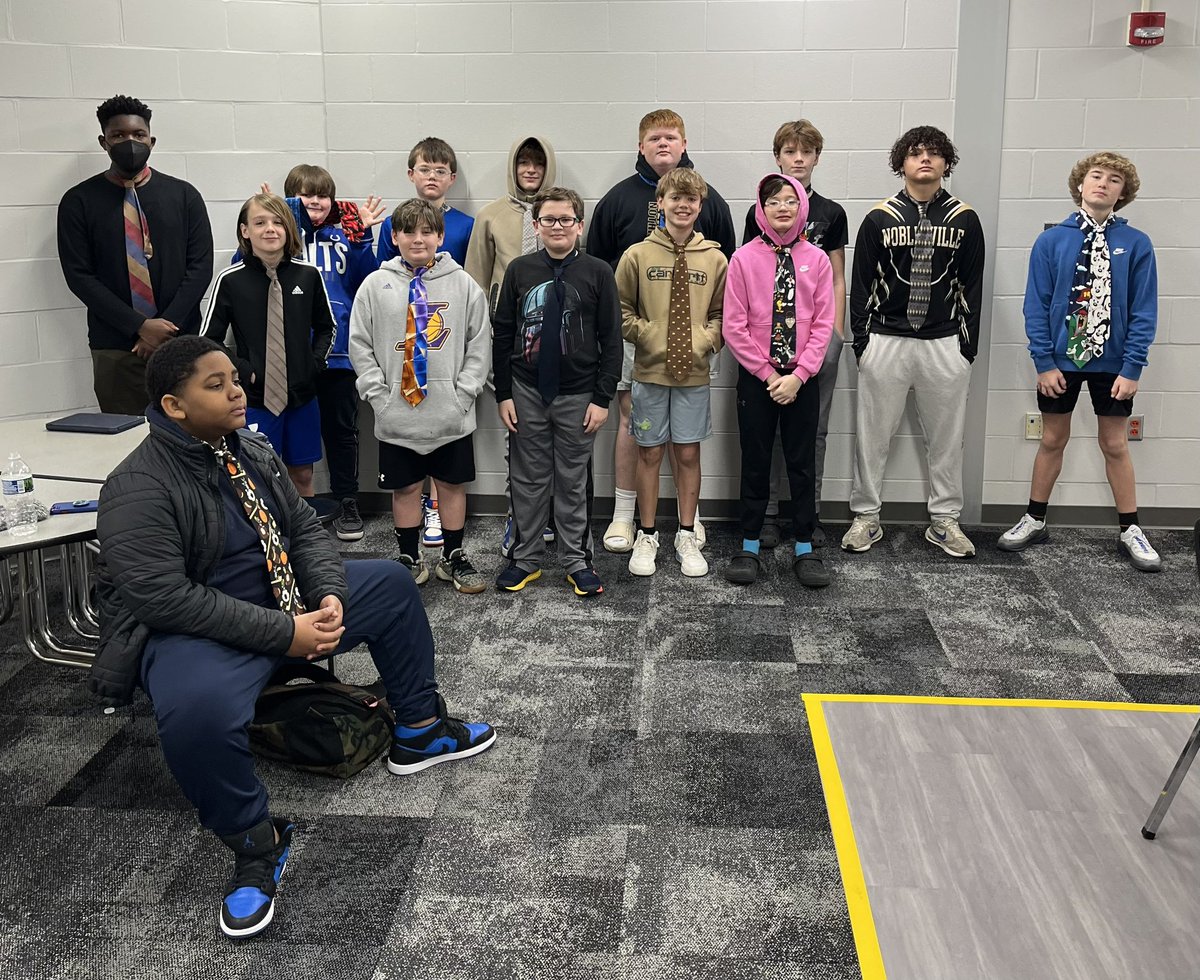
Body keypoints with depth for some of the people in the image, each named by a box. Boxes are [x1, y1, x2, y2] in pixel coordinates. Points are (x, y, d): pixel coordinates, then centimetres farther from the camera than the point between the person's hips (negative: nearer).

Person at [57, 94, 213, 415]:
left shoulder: (183, 195, 7)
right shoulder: (78, 202, 4)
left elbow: (200, 266, 1)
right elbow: (79, 276, -2)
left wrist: (168, 326, -9)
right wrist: (140, 326, -12)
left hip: (181, 343, 1)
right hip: (115, 350, -1)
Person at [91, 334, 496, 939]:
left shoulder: (252, 452, 4)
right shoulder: (138, 489, -20)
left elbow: (303, 530, 9)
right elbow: (166, 597, -28)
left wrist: (330, 596, -12)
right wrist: (283, 633, -28)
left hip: (285, 602, 8)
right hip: (191, 630, -8)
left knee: (391, 582, 10)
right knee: (199, 708, -40)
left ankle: (420, 732, 23)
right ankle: (257, 843, -13)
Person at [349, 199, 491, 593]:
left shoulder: (463, 284, 1)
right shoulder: (376, 285, 1)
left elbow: (480, 344, 2)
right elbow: (359, 345, 2)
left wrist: (464, 392, -6)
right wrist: (379, 394, -5)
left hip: (451, 413, 0)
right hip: (396, 415, 0)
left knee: (453, 484, 10)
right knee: (405, 487, 10)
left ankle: (453, 558, 26)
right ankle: (410, 559, 25)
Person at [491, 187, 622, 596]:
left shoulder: (597, 273, -3)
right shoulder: (520, 270, 2)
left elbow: (611, 340, -2)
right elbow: (502, 335, 5)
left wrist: (602, 398, -6)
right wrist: (503, 394, 1)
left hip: (577, 396, -1)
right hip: (527, 393, 2)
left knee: (573, 482, 8)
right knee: (528, 479, 10)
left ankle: (577, 561, 21)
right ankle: (526, 558, 23)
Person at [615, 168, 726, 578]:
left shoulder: (715, 259, 2)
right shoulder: (637, 255, -2)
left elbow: (723, 314, 8)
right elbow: (621, 311, 3)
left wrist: (704, 340, -8)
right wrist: (649, 335, -9)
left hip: (694, 373, 1)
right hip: (650, 371, -1)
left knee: (688, 453, 7)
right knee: (650, 453, 7)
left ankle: (687, 537, 20)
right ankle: (646, 536, 19)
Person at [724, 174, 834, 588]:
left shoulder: (817, 260, 0)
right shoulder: (744, 258, -4)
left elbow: (823, 324, -2)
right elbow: (734, 327, -5)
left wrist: (798, 375, -11)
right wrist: (768, 373, -9)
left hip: (802, 378, 1)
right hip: (756, 376, -1)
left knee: (802, 462, 8)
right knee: (755, 462, 8)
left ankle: (805, 549, 18)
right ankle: (749, 547, 19)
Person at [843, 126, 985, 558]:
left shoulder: (964, 219, 5)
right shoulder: (879, 218, 2)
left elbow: (971, 286, 7)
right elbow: (861, 283, 3)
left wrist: (968, 343, 3)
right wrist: (861, 341, -1)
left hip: (945, 344, 1)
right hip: (885, 342, -1)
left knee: (946, 437, 8)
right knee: (873, 435, 5)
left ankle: (945, 520, 20)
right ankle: (866, 518, 17)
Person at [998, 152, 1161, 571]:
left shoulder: (1136, 244, -5)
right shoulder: (1051, 241, -4)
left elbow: (1144, 312, -5)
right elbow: (1036, 306, -4)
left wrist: (1132, 367, -11)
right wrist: (1044, 362, -9)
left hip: (1112, 364, 0)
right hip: (1060, 361, 0)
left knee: (1115, 445, 9)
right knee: (1052, 440, 12)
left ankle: (1130, 530, 20)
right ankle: (1035, 520, 25)